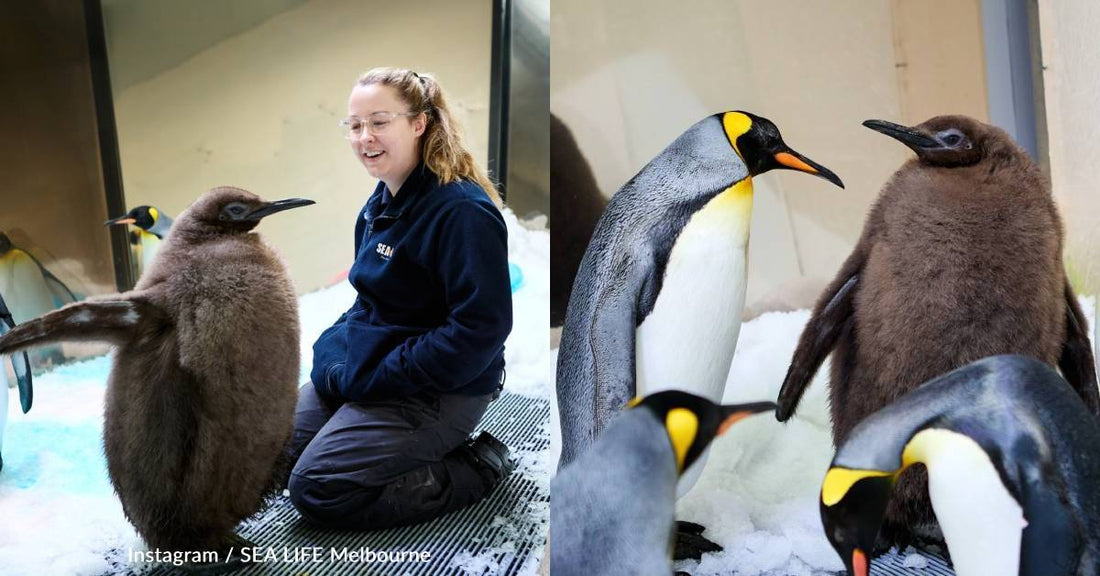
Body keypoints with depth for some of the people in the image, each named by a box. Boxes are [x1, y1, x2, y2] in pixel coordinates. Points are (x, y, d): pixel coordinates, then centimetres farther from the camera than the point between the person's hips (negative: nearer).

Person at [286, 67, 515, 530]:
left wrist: (369, 378, -22)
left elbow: (480, 329, -27)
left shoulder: (463, 211, -23)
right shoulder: (382, 202, 7)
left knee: (316, 489, -14)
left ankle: (477, 469, -2)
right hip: (364, 365, 10)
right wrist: (333, 354, 0)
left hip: (440, 391, -9)